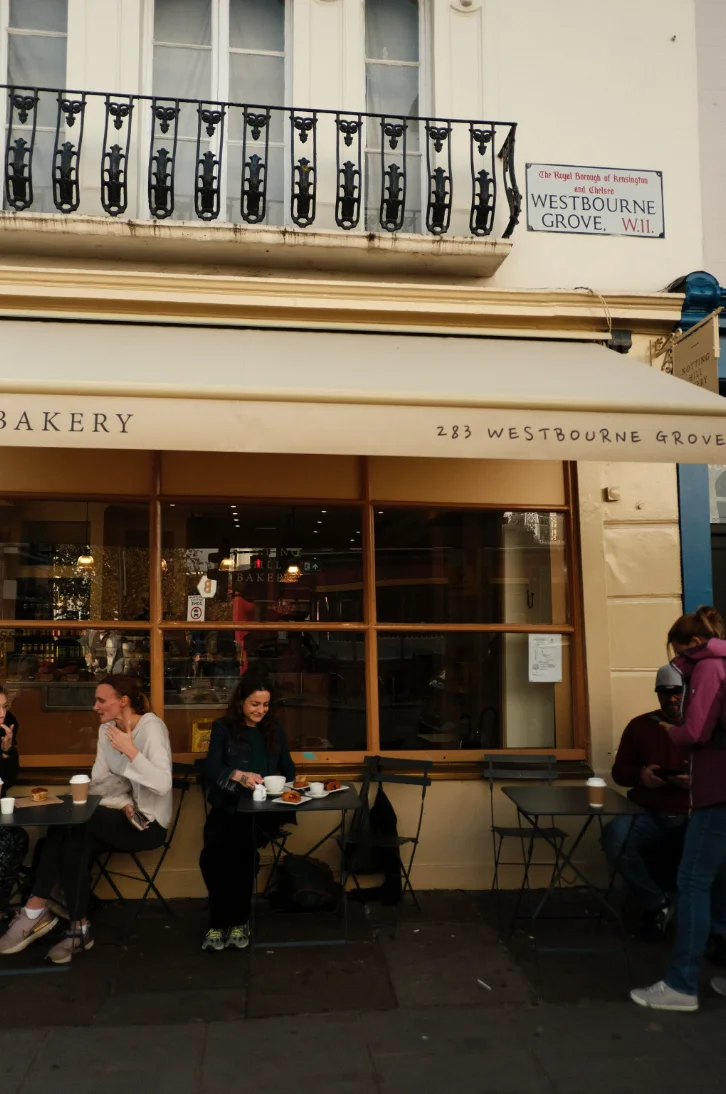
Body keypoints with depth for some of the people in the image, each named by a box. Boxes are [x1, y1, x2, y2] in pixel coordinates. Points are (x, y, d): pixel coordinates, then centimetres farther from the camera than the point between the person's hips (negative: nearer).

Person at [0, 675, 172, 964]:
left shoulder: (151, 726, -17)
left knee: (68, 823, -23)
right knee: (73, 842, -22)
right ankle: (79, 928, -12)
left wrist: (129, 750, -28)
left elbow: (162, 785, -29)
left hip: (149, 822, -7)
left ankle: (37, 910, -9)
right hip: (123, 816, 7)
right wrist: (123, 804, -16)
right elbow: (99, 783, 2)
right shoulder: (106, 729, 6)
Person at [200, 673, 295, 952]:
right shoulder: (223, 727, 6)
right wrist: (238, 775, -26)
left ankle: (238, 920, -14)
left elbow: (288, 770, 16)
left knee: (242, 847, -31)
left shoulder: (275, 730, 15)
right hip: (228, 807, 0)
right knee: (212, 853, -30)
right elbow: (211, 767, -7)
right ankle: (220, 921, -10)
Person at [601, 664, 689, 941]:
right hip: (650, 816, 2)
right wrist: (640, 775, -9)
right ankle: (657, 904, -5)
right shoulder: (639, 725, 10)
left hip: (692, 817, -1)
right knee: (614, 836, -29)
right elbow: (619, 771, 14)